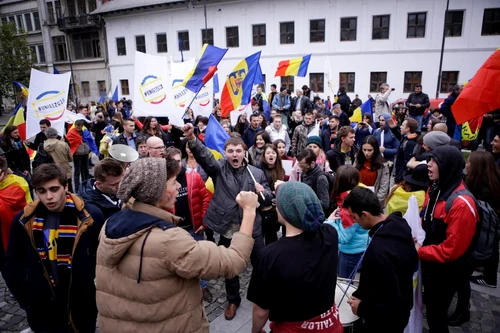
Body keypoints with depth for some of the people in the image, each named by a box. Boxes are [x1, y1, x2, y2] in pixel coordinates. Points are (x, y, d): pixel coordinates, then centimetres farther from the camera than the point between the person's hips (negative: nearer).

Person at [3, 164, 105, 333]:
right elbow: (12, 263, 5)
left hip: (81, 308, -2)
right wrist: (26, 299, 0)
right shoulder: (24, 220, -6)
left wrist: (98, 292, -7)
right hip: (42, 310, 2)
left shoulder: (90, 216, -14)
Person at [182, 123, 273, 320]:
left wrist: (263, 192, -17)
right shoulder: (219, 168, -3)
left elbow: (268, 200, 6)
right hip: (227, 229, 0)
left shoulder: (257, 173, 1)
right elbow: (203, 155, -23)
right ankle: (233, 300, 42)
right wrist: (191, 139, -42)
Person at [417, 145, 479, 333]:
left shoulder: (461, 203, -29)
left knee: (436, 314, 12)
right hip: (429, 263, 8)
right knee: (430, 308, 26)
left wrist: (420, 251, -20)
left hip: (445, 270, -8)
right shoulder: (435, 189, -1)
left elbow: (452, 249, -28)